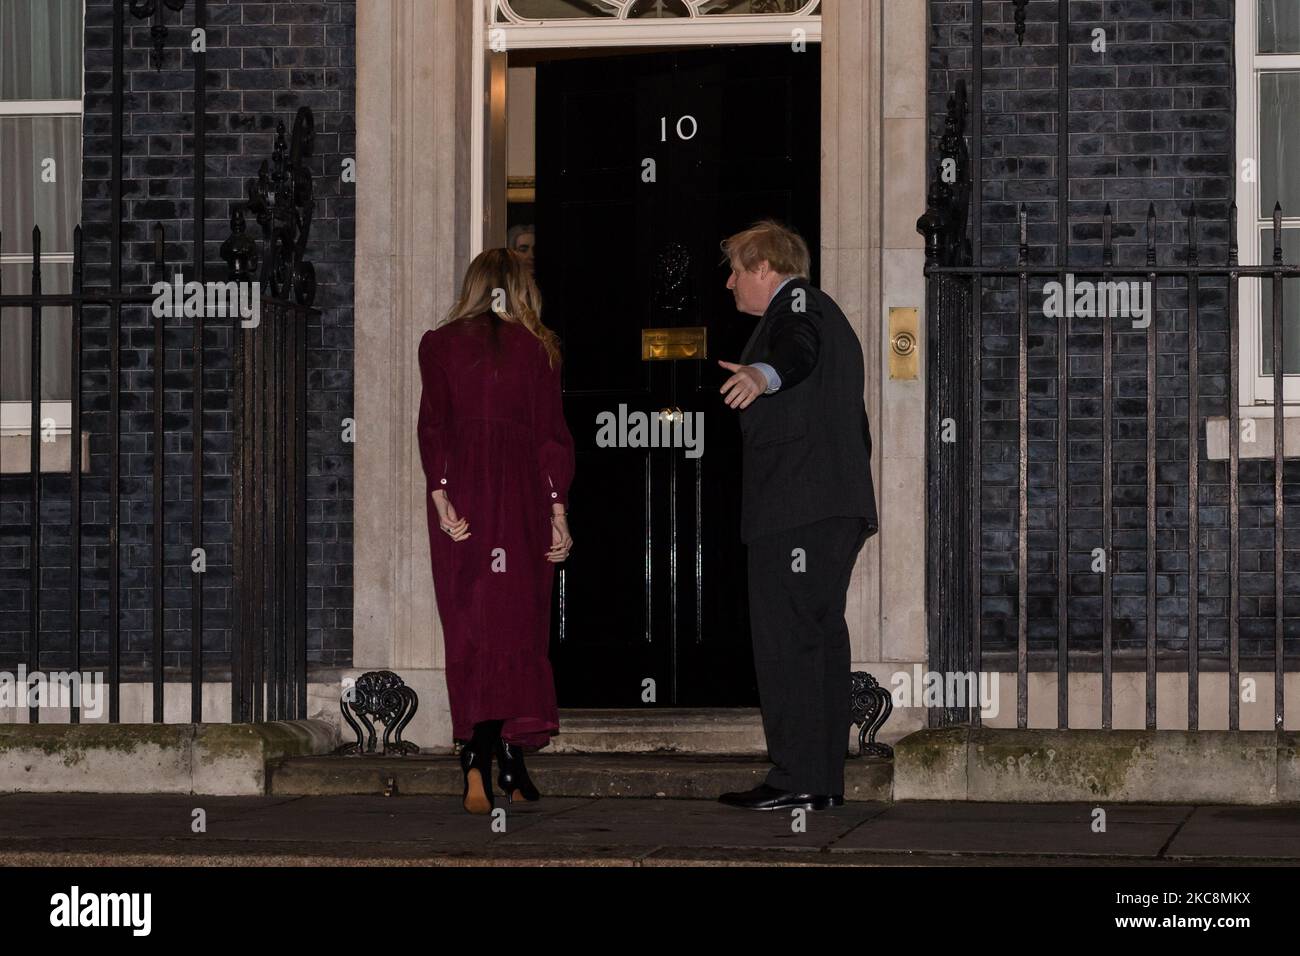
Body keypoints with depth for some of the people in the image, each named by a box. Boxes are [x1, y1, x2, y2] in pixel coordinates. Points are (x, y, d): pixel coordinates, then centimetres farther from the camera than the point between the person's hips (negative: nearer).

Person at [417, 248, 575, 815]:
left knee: (468, 627, 3)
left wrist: (439, 493, -9)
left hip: (462, 490, 1)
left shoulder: (439, 344, 7)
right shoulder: (539, 348, 5)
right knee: (518, 624, 2)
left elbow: (433, 422, -3)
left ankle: (478, 764, -6)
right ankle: (507, 759, -9)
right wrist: (558, 510, 2)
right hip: (523, 491, -1)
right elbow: (552, 432, 2)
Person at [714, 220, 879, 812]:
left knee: (785, 638, -12)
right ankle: (824, 779, 10)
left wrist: (763, 375, -50)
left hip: (795, 508, -11)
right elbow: (855, 427, 32)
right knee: (821, 635, 10)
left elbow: (798, 348, -30)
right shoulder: (828, 317, 28)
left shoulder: (797, 303, -3)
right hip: (835, 508, 11)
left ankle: (797, 779, -15)